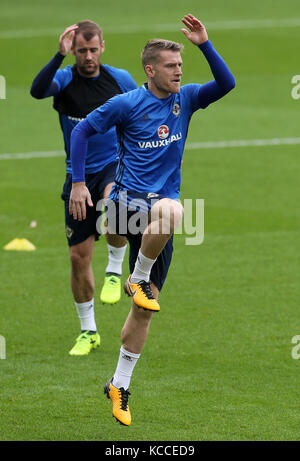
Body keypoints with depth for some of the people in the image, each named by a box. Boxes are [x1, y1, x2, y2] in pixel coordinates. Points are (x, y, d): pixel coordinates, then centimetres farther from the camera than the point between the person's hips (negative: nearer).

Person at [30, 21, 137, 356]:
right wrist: (59, 56, -39)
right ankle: (88, 331, 19)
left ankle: (115, 271, -13)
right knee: (79, 256, 2)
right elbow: (37, 90, -28)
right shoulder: (64, 80, -4)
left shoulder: (120, 79, -1)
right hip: (79, 174, 1)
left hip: (116, 167, -1)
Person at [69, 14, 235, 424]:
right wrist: (78, 183, -3)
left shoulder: (185, 99, 7)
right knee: (171, 210, -40)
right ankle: (137, 280, -17)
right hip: (127, 201, -5)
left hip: (160, 208, 5)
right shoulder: (127, 104, -6)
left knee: (145, 309, 4)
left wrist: (205, 44, -14)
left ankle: (120, 386, 16)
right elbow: (82, 131, 2)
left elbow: (226, 84, -4)